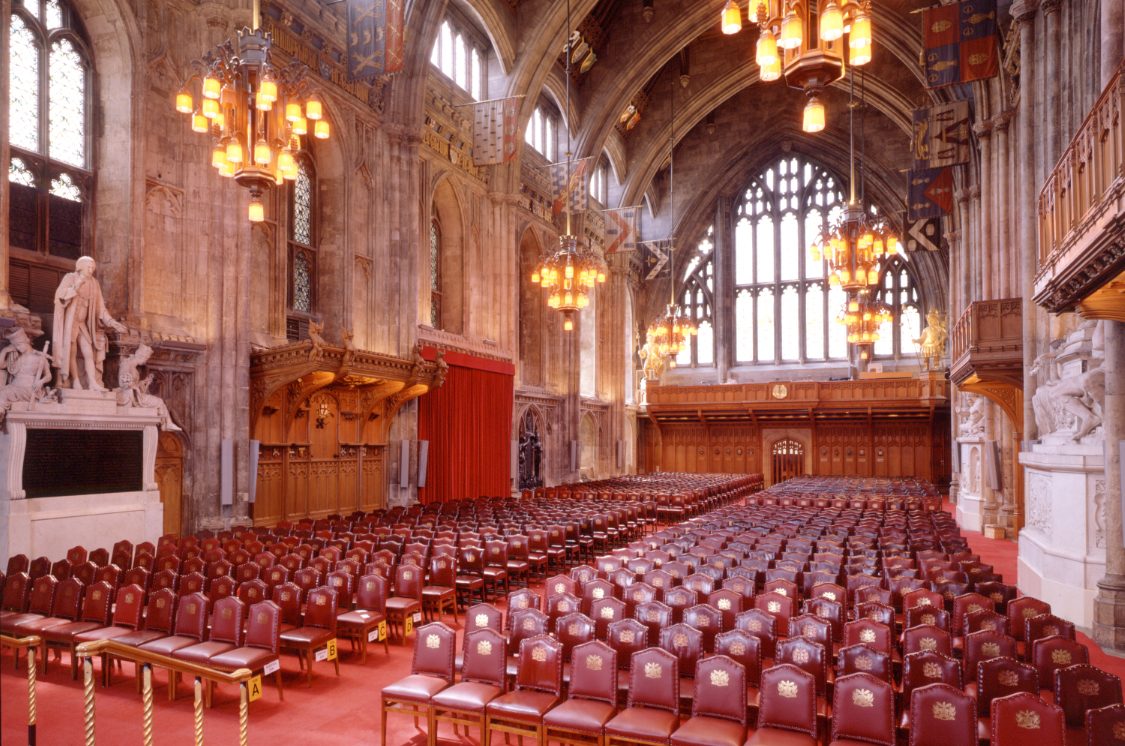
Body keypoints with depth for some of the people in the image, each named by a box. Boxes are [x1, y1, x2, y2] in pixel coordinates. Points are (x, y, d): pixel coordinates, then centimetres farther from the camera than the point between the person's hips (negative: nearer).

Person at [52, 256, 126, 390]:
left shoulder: (94, 284, 6)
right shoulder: (70, 278, -5)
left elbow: (100, 307, 9)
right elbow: (60, 295, -19)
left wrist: (112, 323, 0)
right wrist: (76, 287, -34)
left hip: (83, 324, 4)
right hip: (69, 322, -4)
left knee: (89, 353, -4)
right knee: (71, 352, -6)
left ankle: (93, 383, -8)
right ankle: (76, 382, -2)